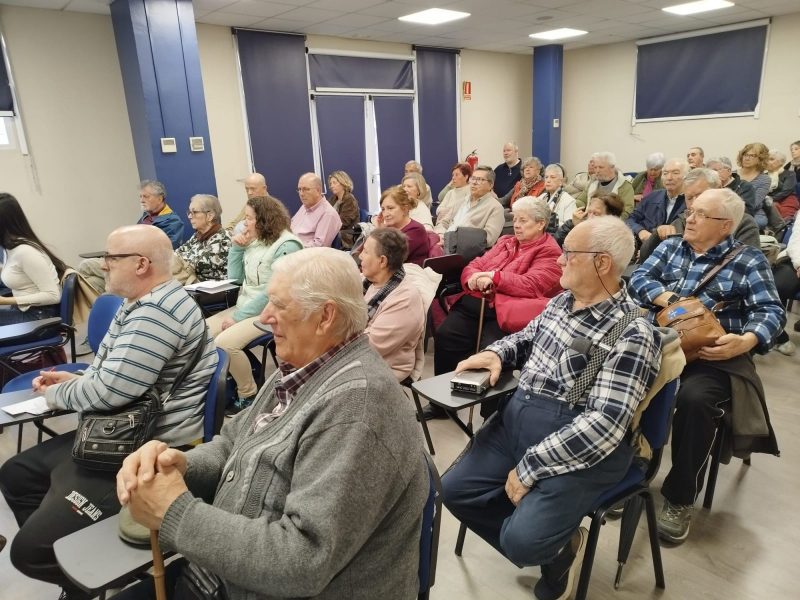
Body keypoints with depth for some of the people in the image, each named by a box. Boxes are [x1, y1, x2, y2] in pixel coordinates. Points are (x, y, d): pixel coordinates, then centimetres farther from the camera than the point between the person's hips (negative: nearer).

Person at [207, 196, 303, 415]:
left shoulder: (286, 246, -15)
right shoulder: (254, 241, 10)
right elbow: (234, 277, 15)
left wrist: (238, 317, -18)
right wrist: (237, 247, 1)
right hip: (245, 307, 9)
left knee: (225, 342, -26)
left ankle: (248, 395, -6)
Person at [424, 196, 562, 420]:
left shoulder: (549, 251, 3)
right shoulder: (505, 242, 25)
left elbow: (532, 285, -13)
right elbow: (473, 265, 19)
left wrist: (495, 277, -14)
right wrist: (474, 279, -4)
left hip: (504, 313, -6)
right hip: (473, 303, 7)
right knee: (444, 336, -15)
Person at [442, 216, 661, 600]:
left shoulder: (632, 334, -17)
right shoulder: (563, 301, 7)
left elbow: (606, 423, -23)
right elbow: (528, 337, 25)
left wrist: (530, 467, -22)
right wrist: (497, 352, 1)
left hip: (582, 448, -7)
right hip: (517, 418, 8)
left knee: (521, 539, -21)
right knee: (455, 489, 1)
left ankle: (562, 547, 16)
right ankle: (541, 546, 21)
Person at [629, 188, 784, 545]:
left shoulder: (748, 261, 5)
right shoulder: (670, 247, 16)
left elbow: (771, 312, -4)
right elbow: (638, 281, 4)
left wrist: (746, 341, -24)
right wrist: (672, 298, -13)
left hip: (713, 356, -3)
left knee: (694, 399, -34)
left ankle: (680, 498, -13)